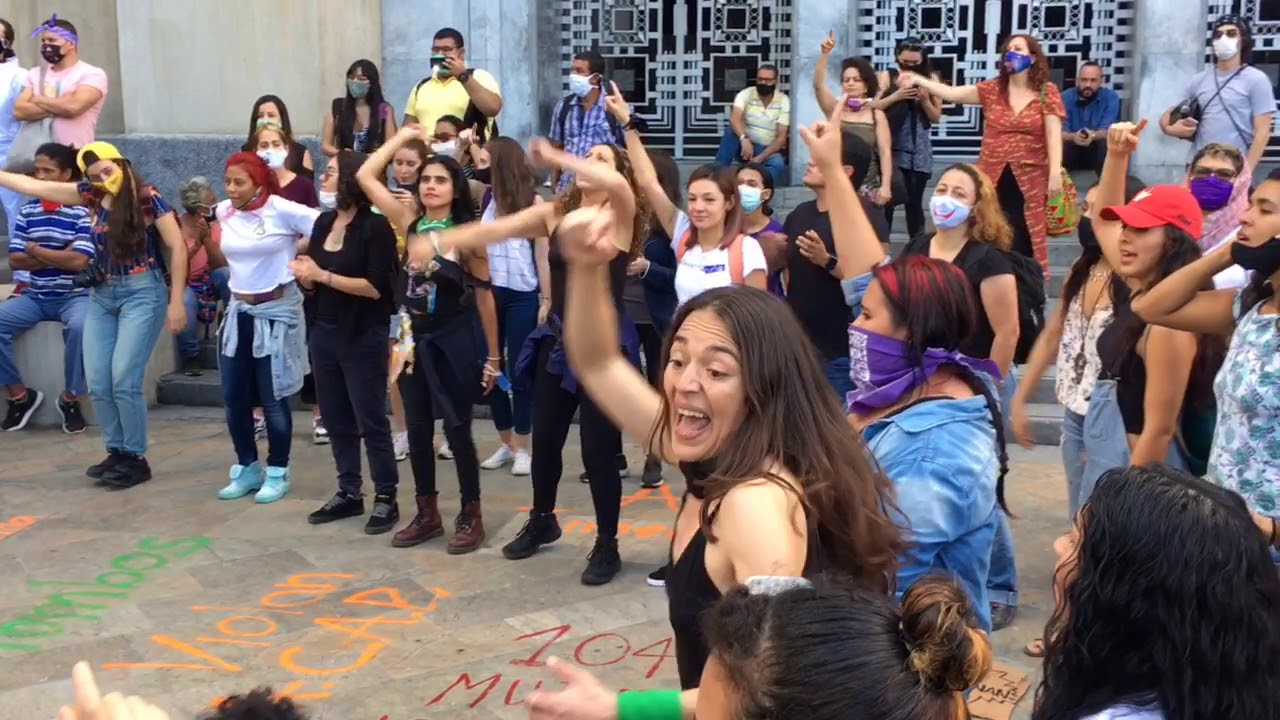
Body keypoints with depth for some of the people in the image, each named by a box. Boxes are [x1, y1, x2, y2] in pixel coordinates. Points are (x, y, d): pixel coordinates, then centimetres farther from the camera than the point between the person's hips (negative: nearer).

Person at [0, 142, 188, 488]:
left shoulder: (148, 198, -8)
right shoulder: (91, 196, 7)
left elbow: (177, 248, -10)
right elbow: (34, 186, 12)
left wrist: (176, 301, -12)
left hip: (142, 293, -6)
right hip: (101, 296, 6)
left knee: (124, 380, -12)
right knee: (97, 383, 1)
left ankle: (136, 459, 1)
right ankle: (116, 453, 15)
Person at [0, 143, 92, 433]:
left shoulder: (84, 211, -7)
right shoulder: (27, 211, 9)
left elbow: (79, 261, -16)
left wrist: (36, 251, -5)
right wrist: (59, 257, -9)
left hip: (75, 295, -5)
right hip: (35, 296, 5)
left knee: (79, 326, -36)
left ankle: (70, 398, -14)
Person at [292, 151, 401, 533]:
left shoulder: (375, 226, -12)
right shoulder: (324, 222, 8)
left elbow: (376, 287, -19)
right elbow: (313, 281, 13)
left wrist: (323, 275, -18)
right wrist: (305, 276, -10)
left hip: (363, 337, -7)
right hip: (325, 332, 7)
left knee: (371, 419, -1)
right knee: (336, 418, 13)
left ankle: (386, 499, 7)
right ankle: (348, 491, 24)